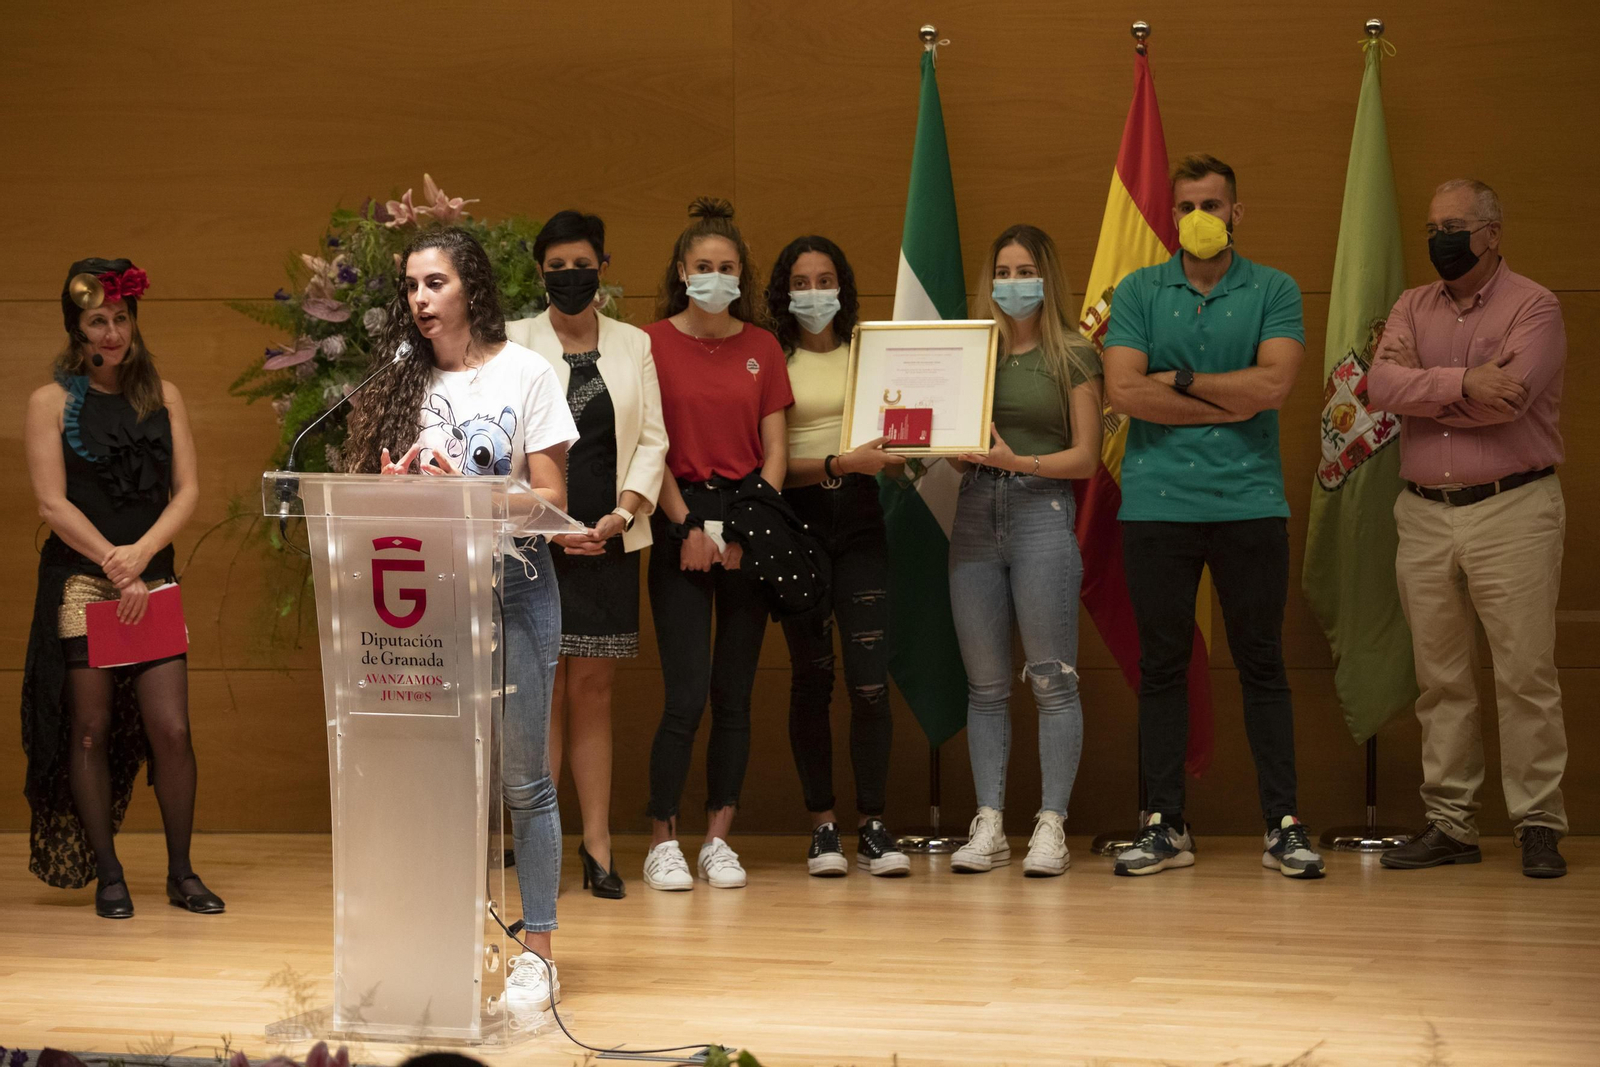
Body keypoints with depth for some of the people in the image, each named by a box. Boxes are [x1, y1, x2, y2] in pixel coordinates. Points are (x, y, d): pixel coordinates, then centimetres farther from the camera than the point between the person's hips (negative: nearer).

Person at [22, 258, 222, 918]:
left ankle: (181, 874, 8)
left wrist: (142, 552, -11)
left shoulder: (163, 396, 11)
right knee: (91, 731, 1)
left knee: (171, 730, -4)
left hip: (151, 582, 2)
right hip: (79, 584, -2)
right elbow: (53, 504, -5)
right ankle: (108, 877, 10)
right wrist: (117, 570, -12)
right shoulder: (51, 403, 1)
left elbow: (186, 490, 5)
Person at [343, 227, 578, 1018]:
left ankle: (536, 953, 4)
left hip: (512, 586, -3)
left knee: (522, 778, -1)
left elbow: (550, 502, -3)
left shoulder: (525, 374, -1)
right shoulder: (403, 382, 10)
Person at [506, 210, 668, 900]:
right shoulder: (514, 343, 4)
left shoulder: (634, 345, 12)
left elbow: (652, 441, 8)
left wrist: (621, 514, -7)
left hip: (607, 541, 2)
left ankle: (597, 844, 4)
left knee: (592, 691, 3)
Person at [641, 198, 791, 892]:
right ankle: (662, 841, 1)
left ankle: (718, 839, 11)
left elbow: (774, 449, 7)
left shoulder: (762, 348, 9)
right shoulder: (654, 342, 0)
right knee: (687, 694, -9)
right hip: (680, 519, -3)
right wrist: (687, 526, -9)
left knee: (735, 693, 4)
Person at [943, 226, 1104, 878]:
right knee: (985, 683, 4)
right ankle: (989, 826, 7)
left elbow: (1085, 457, -1)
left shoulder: (1073, 357, 4)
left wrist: (1020, 461, -15)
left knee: (1052, 679, -6)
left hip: (1042, 511, -4)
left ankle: (1051, 826, -2)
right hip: (975, 512, 4)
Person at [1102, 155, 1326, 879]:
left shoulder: (1273, 291, 6)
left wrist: (1178, 378, -5)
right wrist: (1230, 403, -7)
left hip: (1249, 501, -1)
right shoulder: (1138, 292, 8)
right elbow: (1124, 390, -6)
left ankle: (1284, 826, 5)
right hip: (1157, 503, 1)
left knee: (1262, 664, 1)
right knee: (1161, 666, 4)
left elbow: (1273, 383, -10)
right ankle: (1165, 825, 10)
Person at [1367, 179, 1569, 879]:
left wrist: (1422, 386, -7)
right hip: (1425, 513, 5)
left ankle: (1538, 825, 1)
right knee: (1440, 678, 7)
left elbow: (1510, 397, -17)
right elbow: (1382, 386, -4)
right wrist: (1464, 382, -16)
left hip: (1512, 511, -5)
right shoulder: (1412, 309, 13)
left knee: (1525, 674, -5)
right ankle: (1450, 825, 13)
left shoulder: (1533, 307, -2)